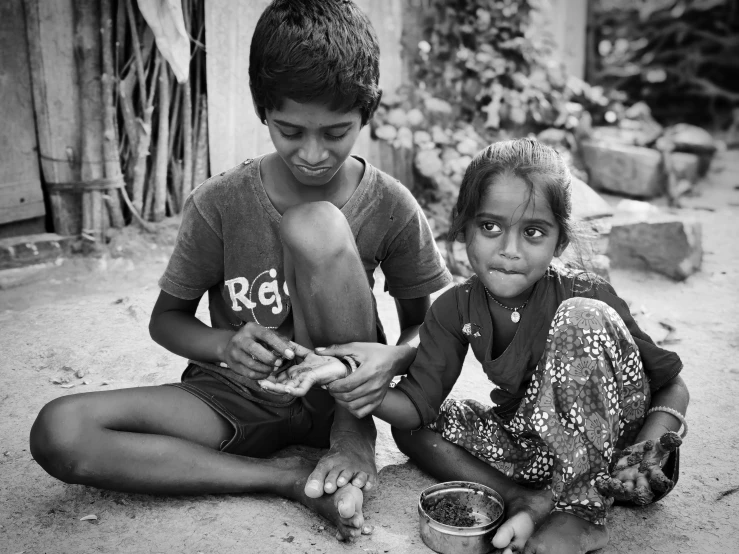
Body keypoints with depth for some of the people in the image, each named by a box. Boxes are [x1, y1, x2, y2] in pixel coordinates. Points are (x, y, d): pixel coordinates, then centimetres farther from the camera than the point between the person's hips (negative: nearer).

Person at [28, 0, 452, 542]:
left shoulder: (392, 207, -11)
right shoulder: (219, 204, -11)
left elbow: (430, 324, -1)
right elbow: (166, 319, 1)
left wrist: (394, 357, -26)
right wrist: (225, 345, -22)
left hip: (338, 395, -1)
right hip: (236, 396, 2)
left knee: (317, 228, -27)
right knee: (57, 432, -23)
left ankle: (353, 435, -12)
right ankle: (294, 478, -20)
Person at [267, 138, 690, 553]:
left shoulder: (586, 295, -19)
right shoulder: (457, 308, -9)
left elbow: (672, 385, -10)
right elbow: (417, 406, -13)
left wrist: (646, 458, -28)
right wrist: (350, 379, -31)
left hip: (611, 444, -4)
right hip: (530, 441, 5)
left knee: (581, 316, -29)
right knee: (409, 427, -3)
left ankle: (582, 510, -24)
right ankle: (524, 501, -17)